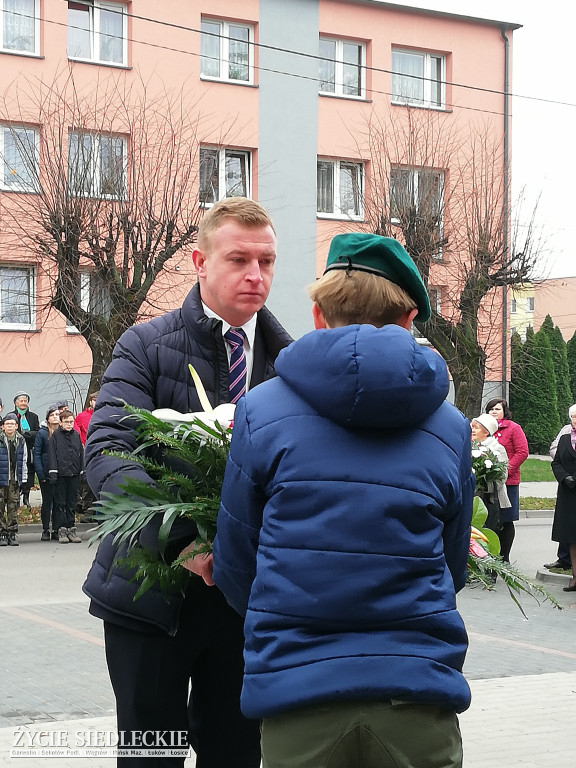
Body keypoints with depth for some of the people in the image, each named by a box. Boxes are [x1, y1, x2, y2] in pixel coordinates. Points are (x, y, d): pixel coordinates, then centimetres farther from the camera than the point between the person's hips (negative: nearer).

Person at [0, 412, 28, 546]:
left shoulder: (21, 441, 7)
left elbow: (24, 461, 13)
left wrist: (24, 480, 10)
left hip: (15, 479, 3)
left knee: (13, 507, 4)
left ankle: (12, 534, 9)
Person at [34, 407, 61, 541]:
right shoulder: (42, 433, -2)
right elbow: (37, 454, -3)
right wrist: (41, 474, -11)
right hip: (46, 473, -2)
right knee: (47, 501, 2)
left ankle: (56, 530, 11)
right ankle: (45, 530, 10)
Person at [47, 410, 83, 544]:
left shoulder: (76, 435, 11)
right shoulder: (55, 435, -1)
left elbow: (81, 454, 15)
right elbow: (52, 454, -4)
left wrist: (82, 471, 11)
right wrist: (52, 473, -10)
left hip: (74, 473, 4)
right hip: (61, 474, -3)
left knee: (72, 502, 7)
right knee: (60, 502, 0)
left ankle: (71, 528, 12)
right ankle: (61, 529, 3)